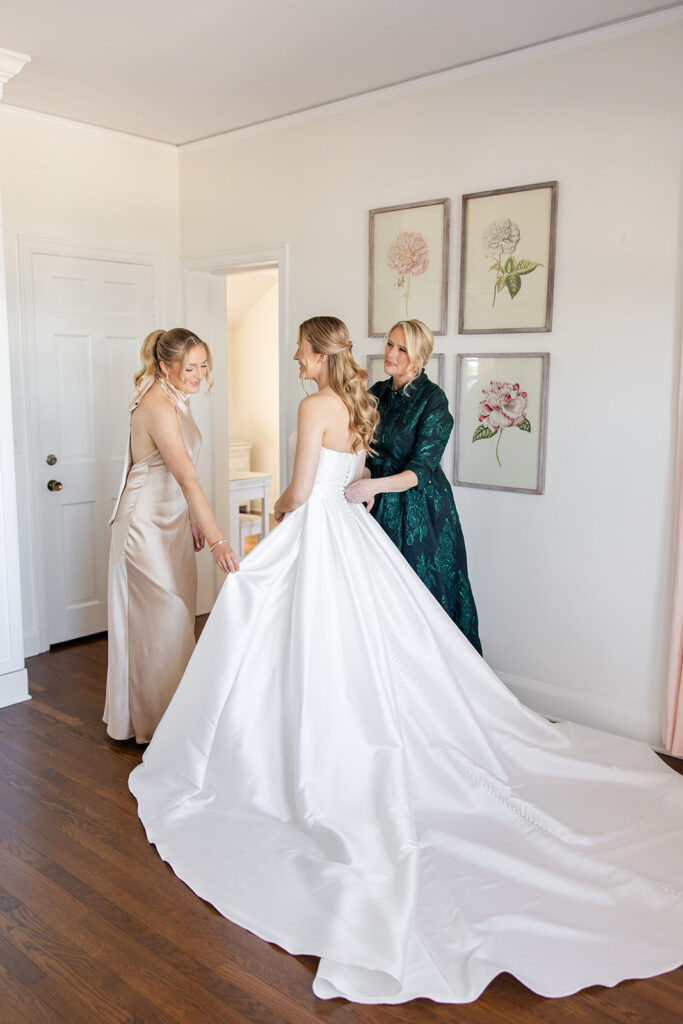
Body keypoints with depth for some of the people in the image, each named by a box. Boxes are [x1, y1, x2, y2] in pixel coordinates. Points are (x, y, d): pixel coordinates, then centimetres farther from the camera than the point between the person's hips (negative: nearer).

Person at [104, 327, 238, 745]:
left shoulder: (176, 399, 7)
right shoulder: (157, 406, -24)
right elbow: (188, 478, -33)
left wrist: (193, 520, 18)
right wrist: (217, 540, -38)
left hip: (172, 519, 10)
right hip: (147, 522, -10)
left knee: (176, 615, 17)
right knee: (161, 620, 0)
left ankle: (172, 714, 32)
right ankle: (155, 722, 15)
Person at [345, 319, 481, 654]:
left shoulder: (433, 398, -12)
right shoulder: (377, 393, 7)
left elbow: (421, 470, -18)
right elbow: (364, 450, 10)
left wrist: (374, 485, -31)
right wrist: (365, 486, -9)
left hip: (419, 508, -5)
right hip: (380, 506, 6)